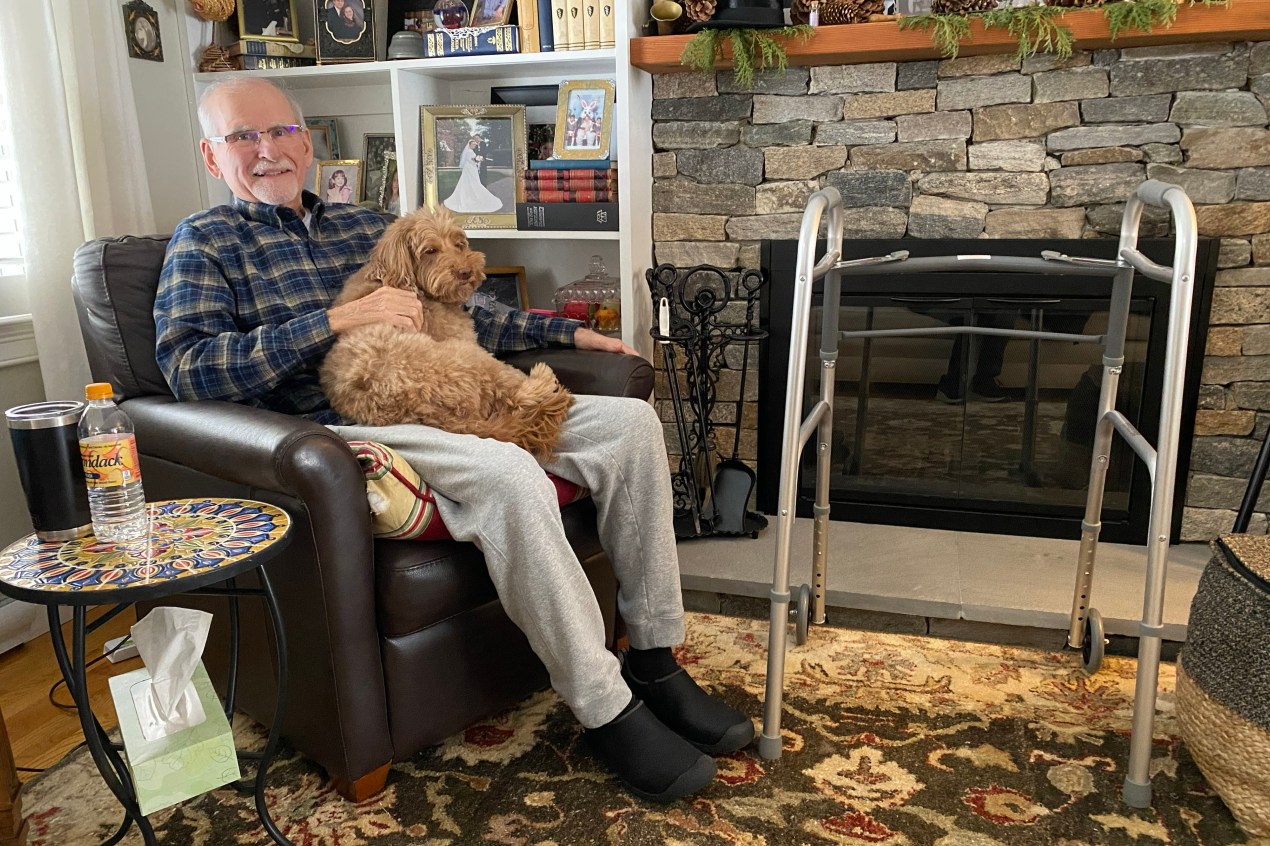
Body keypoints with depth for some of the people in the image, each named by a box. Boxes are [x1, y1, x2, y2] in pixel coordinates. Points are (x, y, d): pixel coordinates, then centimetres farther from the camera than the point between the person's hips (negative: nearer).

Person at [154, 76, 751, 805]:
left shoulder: (363, 225, 24)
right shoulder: (206, 241, 8)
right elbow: (186, 367, -9)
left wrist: (566, 330, 18)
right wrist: (337, 319, -16)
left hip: (443, 408, 7)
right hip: (346, 432, -6)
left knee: (631, 421, -9)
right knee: (509, 474, -35)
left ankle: (655, 662, -3)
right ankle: (607, 712, -19)